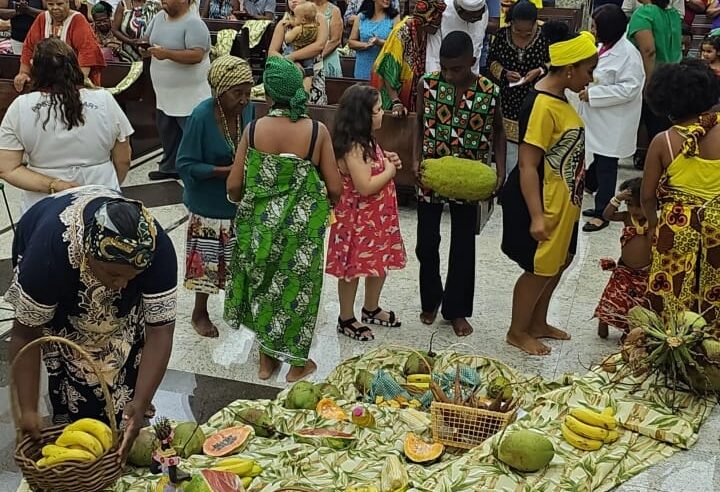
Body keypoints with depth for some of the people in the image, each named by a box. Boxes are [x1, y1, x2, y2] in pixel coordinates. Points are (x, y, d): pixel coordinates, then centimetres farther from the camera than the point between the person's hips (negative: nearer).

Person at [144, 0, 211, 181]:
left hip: (188, 96, -9)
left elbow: (197, 55, -27)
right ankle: (170, 168, 35)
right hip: (165, 93, 9)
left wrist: (167, 53, -28)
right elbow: (148, 38, 23)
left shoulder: (193, 24, -18)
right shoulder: (159, 17, 8)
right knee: (168, 134, 20)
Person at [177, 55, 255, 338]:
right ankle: (199, 313, 28)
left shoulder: (247, 109, -7)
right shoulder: (202, 117, -23)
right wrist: (226, 171, -27)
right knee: (208, 260, 7)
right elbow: (185, 165, -20)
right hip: (210, 204, -5)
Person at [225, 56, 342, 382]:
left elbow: (234, 187, -7)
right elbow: (335, 189, -11)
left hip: (260, 223, 2)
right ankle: (297, 363, 29)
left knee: (264, 285, 21)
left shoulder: (253, 130, -11)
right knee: (297, 288, 16)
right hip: (302, 227, -2)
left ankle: (267, 358, 33)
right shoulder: (318, 132, -14)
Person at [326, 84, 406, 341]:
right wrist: (389, 171, -15)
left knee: (380, 263, 20)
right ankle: (346, 319, 19)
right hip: (358, 218, -10)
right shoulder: (353, 147, -25)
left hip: (377, 216, 10)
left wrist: (385, 159, 4)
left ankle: (371, 309, 38)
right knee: (353, 268, 4)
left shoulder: (366, 141, 6)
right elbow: (365, 187, -28)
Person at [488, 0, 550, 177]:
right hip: (508, 102, 2)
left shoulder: (545, 35, -11)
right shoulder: (502, 34, -6)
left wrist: (539, 70, -17)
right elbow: (492, 61, 7)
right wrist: (504, 73, -12)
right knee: (508, 143, 10)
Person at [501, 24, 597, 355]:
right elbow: (527, 167, -25)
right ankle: (517, 331, 24)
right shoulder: (542, 106, -24)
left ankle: (538, 324, 38)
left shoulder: (558, 97, 6)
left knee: (558, 262, 21)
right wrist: (536, 216, -26)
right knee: (540, 269, 5)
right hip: (541, 202, -10)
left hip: (561, 201, 10)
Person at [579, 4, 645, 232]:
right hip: (598, 120, 9)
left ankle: (602, 213, 12)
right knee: (598, 163, 17)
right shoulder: (604, 47, 9)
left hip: (612, 124, -9)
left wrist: (592, 94, -24)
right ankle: (601, 204, 31)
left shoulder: (628, 53, -20)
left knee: (606, 166, 1)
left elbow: (629, 88, -25)